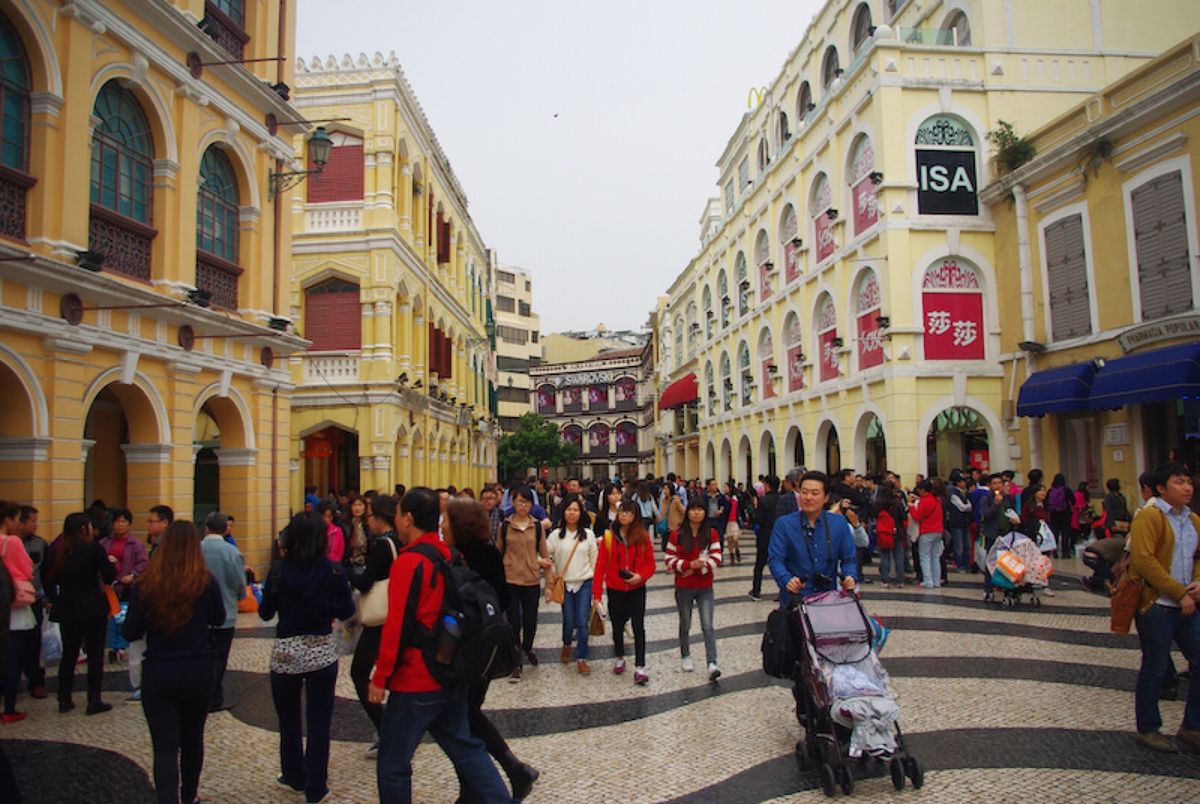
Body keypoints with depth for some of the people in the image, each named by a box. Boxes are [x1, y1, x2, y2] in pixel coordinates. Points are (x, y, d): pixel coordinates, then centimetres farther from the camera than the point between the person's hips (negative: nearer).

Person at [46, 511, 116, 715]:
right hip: (92, 608, -5)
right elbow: (109, 577, -9)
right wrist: (111, 562, 9)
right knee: (95, 654, 3)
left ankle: (64, 700, 19)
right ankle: (94, 701, 4)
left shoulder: (55, 549, 3)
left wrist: (53, 599, 20)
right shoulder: (93, 548, -12)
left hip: (66, 608, 5)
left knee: (69, 653, 16)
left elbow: (49, 578, 8)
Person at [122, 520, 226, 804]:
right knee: (192, 739, 21)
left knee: (165, 748, 2)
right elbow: (219, 620, 6)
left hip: (158, 675, -2)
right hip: (199, 673, 2)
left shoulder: (145, 585, -11)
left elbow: (130, 633, -5)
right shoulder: (206, 582, -10)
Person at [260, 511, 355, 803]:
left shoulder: (279, 570, -10)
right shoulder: (333, 570, -10)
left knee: (288, 720, 18)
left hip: (286, 653, 1)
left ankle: (294, 777, 34)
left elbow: (265, 613, -2)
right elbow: (346, 612, -4)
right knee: (318, 723, 8)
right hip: (321, 652, 0)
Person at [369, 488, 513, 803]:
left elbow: (396, 626, -19)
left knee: (392, 765, 6)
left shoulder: (408, 562, -17)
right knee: (465, 747, 18)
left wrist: (381, 677, -12)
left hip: (416, 682, -8)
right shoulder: (451, 556, 6)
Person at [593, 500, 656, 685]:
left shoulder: (643, 536, -6)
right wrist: (597, 593, -13)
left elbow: (650, 563, -1)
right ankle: (620, 659, 36)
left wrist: (641, 576, -22)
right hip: (615, 590, 1)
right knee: (617, 626, 15)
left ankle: (640, 668, 1)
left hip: (637, 589, -1)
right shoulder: (609, 536, -9)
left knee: (638, 627, -3)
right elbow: (601, 565, -8)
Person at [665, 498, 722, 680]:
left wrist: (697, 569, -19)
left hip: (705, 588, 0)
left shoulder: (712, 534, -3)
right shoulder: (677, 534, -5)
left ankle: (712, 664, -9)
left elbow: (716, 559, -8)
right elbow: (668, 559, -6)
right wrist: (689, 564, -20)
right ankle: (686, 656, 35)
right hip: (683, 588, 0)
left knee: (707, 626, -7)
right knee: (685, 625, 15)